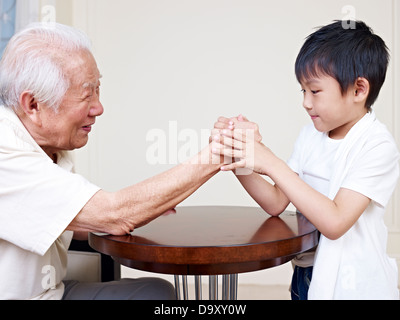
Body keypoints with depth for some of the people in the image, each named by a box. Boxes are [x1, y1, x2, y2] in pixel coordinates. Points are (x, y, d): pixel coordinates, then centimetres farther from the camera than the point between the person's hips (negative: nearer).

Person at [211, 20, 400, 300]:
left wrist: (271, 164, -31)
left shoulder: (377, 146, -18)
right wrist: (239, 160, -17)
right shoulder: (311, 136, 0)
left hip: (354, 285, -5)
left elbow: (334, 222, -28)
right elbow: (276, 204, -3)